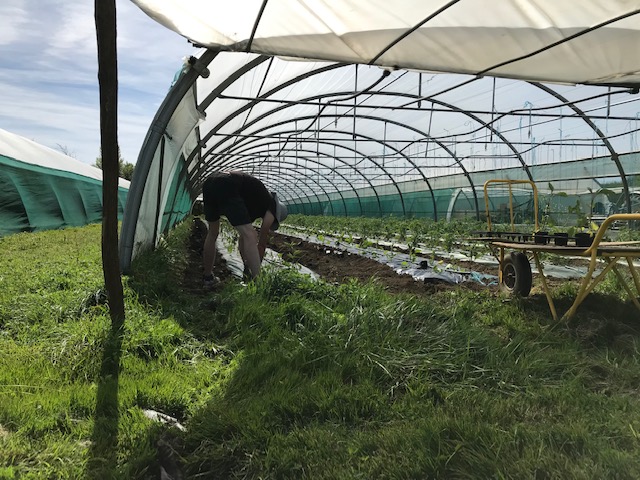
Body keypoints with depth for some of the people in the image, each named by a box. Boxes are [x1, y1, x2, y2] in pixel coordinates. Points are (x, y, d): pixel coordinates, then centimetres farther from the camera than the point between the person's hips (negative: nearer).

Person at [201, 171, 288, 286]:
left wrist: (247, 266, 48)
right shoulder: (271, 207, 17)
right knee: (249, 236, -8)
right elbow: (262, 243, 17)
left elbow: (243, 237, 43)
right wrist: (256, 269, 29)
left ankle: (208, 277, 34)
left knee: (212, 234, 26)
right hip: (227, 188, -9)